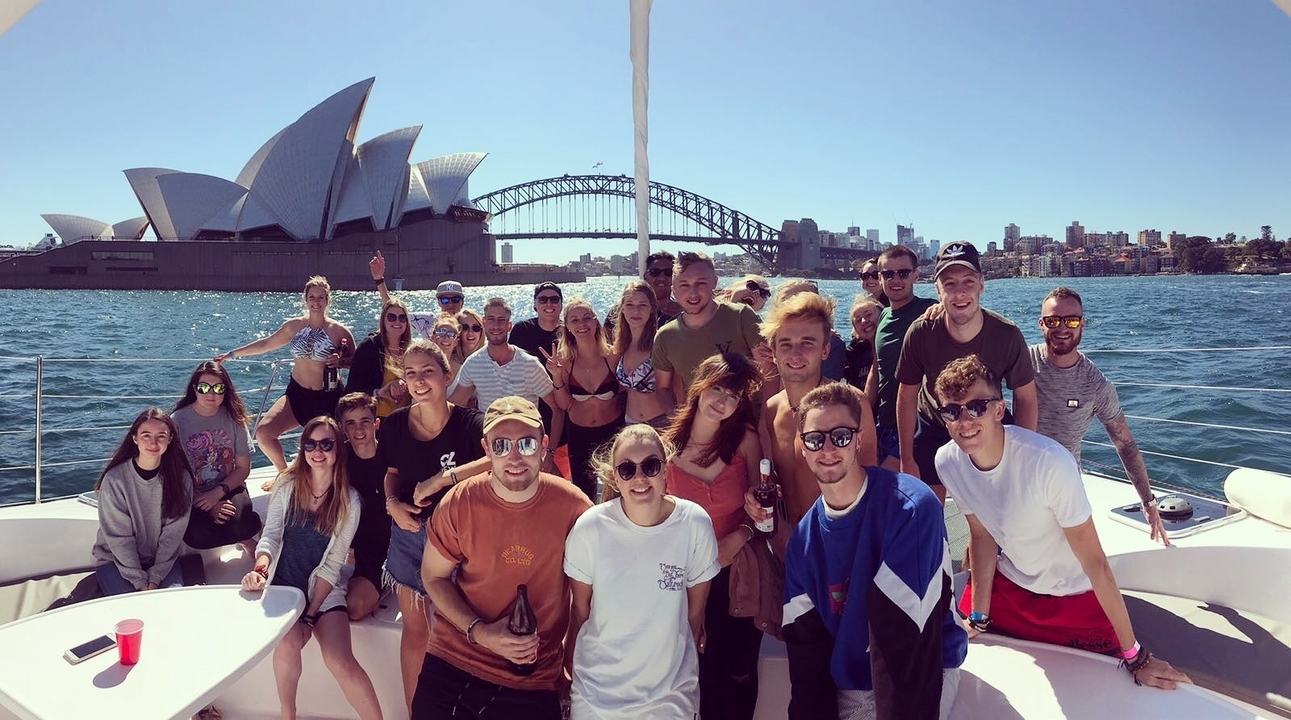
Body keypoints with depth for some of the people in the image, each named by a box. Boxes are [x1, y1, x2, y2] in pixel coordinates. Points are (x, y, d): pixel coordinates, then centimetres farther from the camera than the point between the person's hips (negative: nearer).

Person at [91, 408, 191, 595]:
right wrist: (140, 582, -16)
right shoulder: (115, 480, -13)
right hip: (116, 560, -1)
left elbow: (172, 534, -7)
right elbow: (118, 537, -12)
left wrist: (155, 579, -14)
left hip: (162, 559, 2)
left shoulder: (180, 478, -8)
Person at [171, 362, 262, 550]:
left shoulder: (234, 419, -2)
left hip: (228, 489, 1)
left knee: (241, 527, -30)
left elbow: (243, 467, 2)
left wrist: (218, 493, -15)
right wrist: (208, 506, -15)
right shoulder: (177, 420, -8)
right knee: (197, 536, -30)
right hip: (190, 496, -1)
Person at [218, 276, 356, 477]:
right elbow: (266, 344, 16)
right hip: (297, 394, 3)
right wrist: (232, 354, 21)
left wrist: (341, 361, -22)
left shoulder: (339, 331, -7)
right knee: (263, 432, -10)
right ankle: (284, 473, 13)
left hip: (328, 398, -3)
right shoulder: (294, 326, 3)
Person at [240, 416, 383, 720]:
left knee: (340, 661, -22)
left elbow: (333, 563, -5)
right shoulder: (287, 486, -1)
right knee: (288, 644, -26)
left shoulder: (349, 501, -5)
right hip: (283, 586, 1)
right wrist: (261, 567, -30)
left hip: (324, 590, -1)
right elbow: (271, 535, -7)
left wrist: (311, 614, -11)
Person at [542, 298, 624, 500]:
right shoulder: (565, 360, -9)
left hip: (613, 431, -1)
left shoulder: (611, 355, -15)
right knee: (584, 494, 17)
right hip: (579, 435, 2)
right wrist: (556, 376, -18)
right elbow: (563, 405, -6)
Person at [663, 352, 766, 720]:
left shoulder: (746, 440, -10)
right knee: (700, 673, 12)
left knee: (739, 672, 16)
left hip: (738, 571, 1)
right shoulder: (667, 444, -10)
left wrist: (742, 534, -19)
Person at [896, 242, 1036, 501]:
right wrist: (907, 459, -8)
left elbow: (1025, 397, -10)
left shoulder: (1007, 335, -25)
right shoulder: (920, 333, -26)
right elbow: (907, 396, -12)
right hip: (931, 429, 0)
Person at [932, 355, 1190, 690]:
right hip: (1006, 585, 4)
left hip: (1074, 596, -4)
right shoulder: (948, 462, -19)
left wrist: (1134, 656, -21)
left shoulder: (1049, 462, -35)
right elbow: (981, 535, -3)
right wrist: (977, 618, 0)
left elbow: (1094, 560, -27)